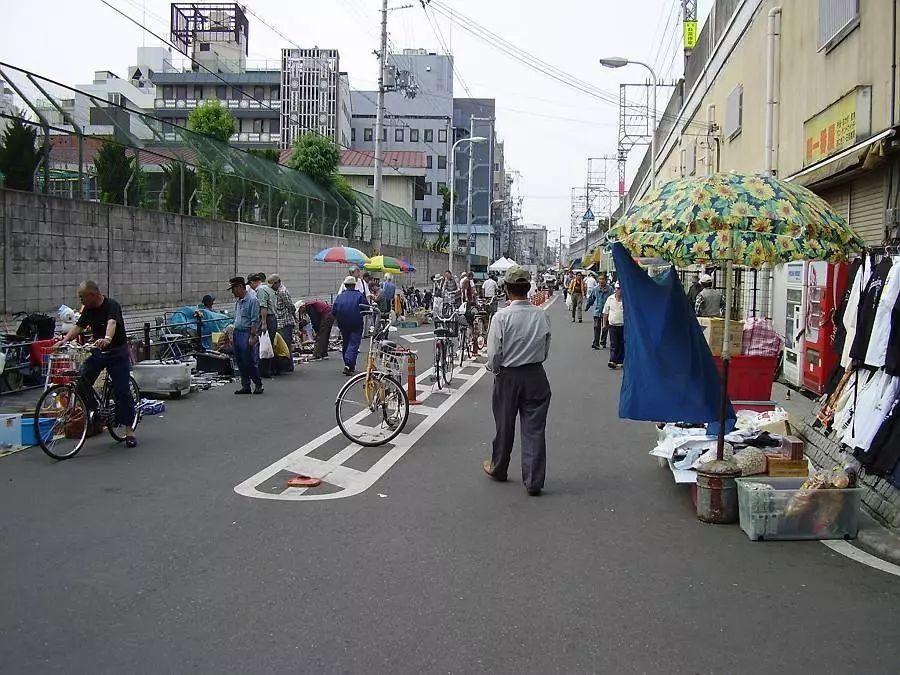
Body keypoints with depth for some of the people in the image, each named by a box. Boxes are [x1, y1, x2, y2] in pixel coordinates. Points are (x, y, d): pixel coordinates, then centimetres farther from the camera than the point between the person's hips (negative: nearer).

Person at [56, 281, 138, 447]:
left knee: (122, 391, -7)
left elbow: (112, 323, -39)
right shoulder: (88, 309, 3)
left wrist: (107, 339, -59)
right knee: (82, 381, -11)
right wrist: (65, 340, -17)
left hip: (117, 352, -6)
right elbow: (78, 326, 1)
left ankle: (129, 430, 2)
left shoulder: (112, 306, -21)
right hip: (98, 352, 6)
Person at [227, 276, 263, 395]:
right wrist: (232, 334, 19)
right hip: (237, 333, 8)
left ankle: (258, 385, 6)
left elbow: (255, 321, -14)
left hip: (247, 333, -8)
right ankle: (245, 386, 15)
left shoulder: (252, 300, -11)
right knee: (240, 362, 8)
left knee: (250, 361, -6)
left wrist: (252, 336, -18)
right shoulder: (237, 301, 15)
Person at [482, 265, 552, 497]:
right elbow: (546, 349, 3)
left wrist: (494, 369, 8)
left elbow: (494, 353, -12)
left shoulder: (502, 317, -16)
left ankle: (498, 469, 35)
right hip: (536, 376, 2)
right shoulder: (542, 315, -6)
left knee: (505, 425, 15)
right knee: (534, 427, 5)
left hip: (508, 376, -2)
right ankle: (534, 481, 7)